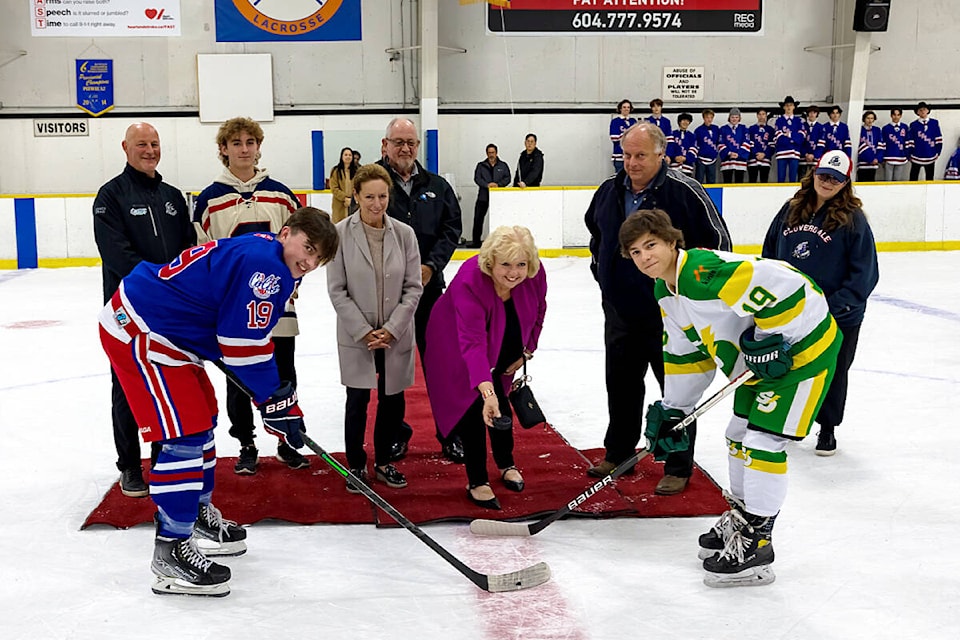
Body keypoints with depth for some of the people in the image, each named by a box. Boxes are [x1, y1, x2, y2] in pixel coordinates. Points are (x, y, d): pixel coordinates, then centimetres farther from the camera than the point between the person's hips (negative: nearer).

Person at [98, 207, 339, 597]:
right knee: (185, 435, -12)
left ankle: (198, 517, 37)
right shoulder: (264, 265, -21)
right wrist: (276, 403, -11)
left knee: (202, 419, 20)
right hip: (138, 331, -12)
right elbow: (244, 345, -21)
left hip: (162, 331, 12)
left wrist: (278, 392, 15)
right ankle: (170, 552, -6)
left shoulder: (259, 252, 12)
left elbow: (253, 341, 18)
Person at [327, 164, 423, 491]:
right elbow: (337, 290, -8)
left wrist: (391, 329, -10)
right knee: (357, 401, 5)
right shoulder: (341, 233, -9)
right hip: (355, 336, -2)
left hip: (396, 336, 2)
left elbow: (413, 287, -1)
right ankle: (356, 465, 24)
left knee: (393, 400, 9)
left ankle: (383, 461, 30)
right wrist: (364, 331, -12)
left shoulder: (404, 234, -4)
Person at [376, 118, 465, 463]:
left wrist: (431, 265, -8)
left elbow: (452, 228, 6)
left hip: (429, 286, 2)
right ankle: (396, 432, 23)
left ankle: (450, 433, 16)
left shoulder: (436, 186, 8)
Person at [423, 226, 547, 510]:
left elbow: (537, 312, -3)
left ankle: (506, 464, 37)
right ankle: (477, 482, 6)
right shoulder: (470, 282, -41)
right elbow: (473, 343, -48)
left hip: (502, 347, 5)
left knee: (500, 407, 16)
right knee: (474, 408, -7)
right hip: (456, 348, -5)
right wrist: (487, 392, -56)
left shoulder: (536, 274, -25)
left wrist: (526, 351, 2)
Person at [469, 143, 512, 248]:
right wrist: (487, 185, -16)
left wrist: (498, 184, -14)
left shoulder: (503, 165, 8)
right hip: (483, 196, 0)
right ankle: (476, 241, 3)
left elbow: (507, 178, 3)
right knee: (478, 218, -3)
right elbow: (477, 178, -1)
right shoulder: (481, 165, 7)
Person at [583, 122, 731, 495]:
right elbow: (595, 231, 24)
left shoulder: (684, 191, -14)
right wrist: (602, 270, 16)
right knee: (621, 385, 17)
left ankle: (678, 468, 15)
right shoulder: (610, 191, 4)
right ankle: (618, 453, 34)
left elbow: (719, 240, -9)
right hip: (620, 310, 6)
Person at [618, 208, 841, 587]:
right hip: (763, 360, 10)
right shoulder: (666, 291, 5)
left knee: (763, 441, -11)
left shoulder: (706, 272, -29)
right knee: (739, 435, 17)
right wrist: (673, 410, 15)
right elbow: (684, 352, 15)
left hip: (801, 348, -10)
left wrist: (768, 341, -24)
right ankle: (740, 518, 35)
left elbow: (786, 287, -34)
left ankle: (755, 545, -1)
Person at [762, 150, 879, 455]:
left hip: (838, 319, -4)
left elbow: (864, 274, -12)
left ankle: (827, 429, 29)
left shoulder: (853, 219, -10)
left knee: (830, 373, 10)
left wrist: (834, 306, -20)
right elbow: (769, 253, 12)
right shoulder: (791, 210, 3)